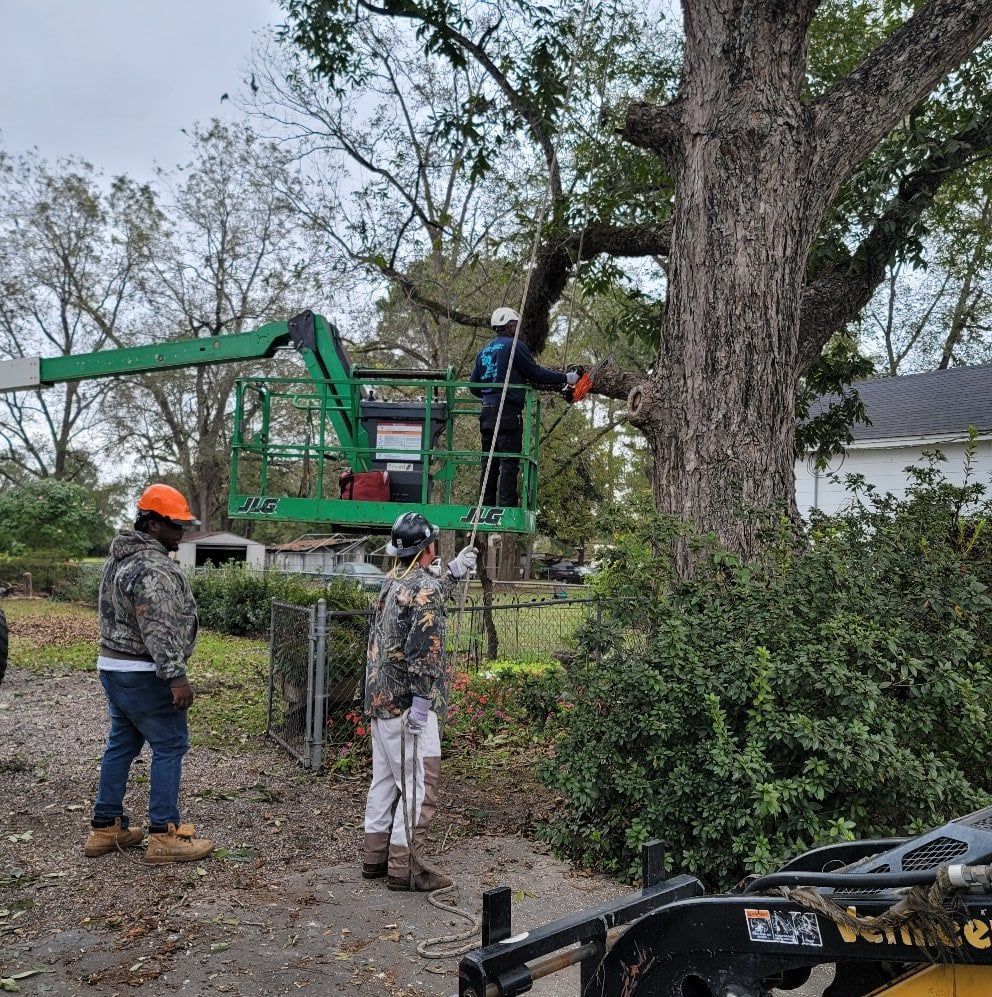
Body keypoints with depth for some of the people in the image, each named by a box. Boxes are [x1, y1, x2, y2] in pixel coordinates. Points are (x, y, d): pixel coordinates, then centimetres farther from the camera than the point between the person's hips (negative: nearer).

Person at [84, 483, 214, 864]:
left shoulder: (119, 558, 13)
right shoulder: (153, 568, -20)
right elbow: (160, 630, -26)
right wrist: (177, 677, -25)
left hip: (112, 665, 10)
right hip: (144, 675, -10)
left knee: (121, 745, 16)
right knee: (169, 747, -2)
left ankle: (106, 827, 23)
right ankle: (164, 835, 2)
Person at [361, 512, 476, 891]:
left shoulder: (393, 581, 10)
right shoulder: (424, 586, -17)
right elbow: (423, 647, -23)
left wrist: (453, 573, 30)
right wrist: (421, 700, -23)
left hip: (380, 698, 9)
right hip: (406, 702, -9)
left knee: (385, 779, 17)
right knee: (419, 784, -1)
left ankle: (375, 857, 26)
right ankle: (404, 867, 4)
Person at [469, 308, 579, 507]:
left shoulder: (484, 351, 17)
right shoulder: (515, 345, -5)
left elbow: (474, 387, 19)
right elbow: (536, 373, -6)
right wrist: (565, 378, 3)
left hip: (487, 413, 7)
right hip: (508, 413, -7)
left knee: (489, 462, 10)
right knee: (509, 463, -7)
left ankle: (486, 506, 10)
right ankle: (507, 506, -11)